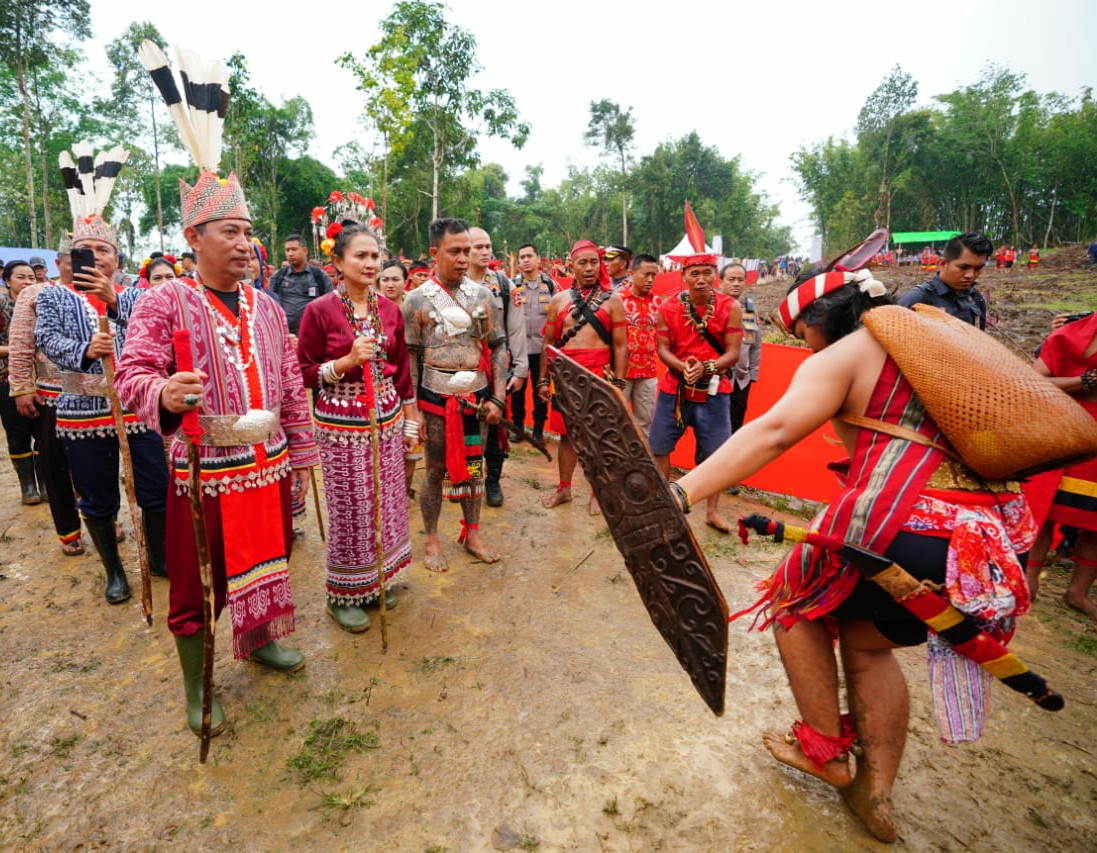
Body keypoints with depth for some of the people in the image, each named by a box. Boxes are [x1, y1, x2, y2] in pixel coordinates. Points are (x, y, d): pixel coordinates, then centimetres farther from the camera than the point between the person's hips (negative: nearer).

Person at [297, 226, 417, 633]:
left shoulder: (389, 309, 6)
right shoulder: (320, 310, -8)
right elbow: (304, 373, -5)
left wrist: (410, 420, 11)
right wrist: (348, 361, -20)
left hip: (386, 416, 5)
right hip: (341, 422, -4)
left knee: (386, 501, 11)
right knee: (349, 507, 3)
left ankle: (377, 578, 33)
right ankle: (342, 594, 23)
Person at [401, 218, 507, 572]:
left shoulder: (482, 295, 4)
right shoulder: (417, 300, -5)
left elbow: (498, 347, 6)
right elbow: (409, 358, -5)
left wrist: (498, 397, -1)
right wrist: (413, 410, -8)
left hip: (477, 397, 3)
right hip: (436, 400, -3)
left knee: (474, 467, 13)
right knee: (437, 471, 8)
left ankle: (472, 533, 30)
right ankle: (431, 540, 26)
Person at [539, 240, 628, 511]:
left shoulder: (612, 300, 1)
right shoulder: (559, 300, 9)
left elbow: (620, 345, -2)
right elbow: (549, 342, 12)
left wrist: (618, 383, -7)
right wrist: (543, 379, 8)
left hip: (599, 375, -2)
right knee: (567, 433, 11)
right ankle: (564, 489, 26)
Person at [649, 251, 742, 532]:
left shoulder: (731, 307, -7)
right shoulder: (668, 308, -4)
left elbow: (733, 352, -8)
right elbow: (662, 348, -4)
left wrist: (706, 368, -25)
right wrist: (683, 367, -22)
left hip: (713, 391, -1)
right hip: (673, 388, 1)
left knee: (715, 452, 5)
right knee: (658, 446, 7)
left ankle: (713, 511, 23)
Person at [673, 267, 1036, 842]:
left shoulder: (842, 356, -2)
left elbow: (773, 432, -19)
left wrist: (682, 492, -25)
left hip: (903, 529, -8)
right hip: (991, 533, 8)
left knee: (795, 599, 18)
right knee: (867, 641, 26)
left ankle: (826, 751, 27)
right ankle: (876, 794, 30)